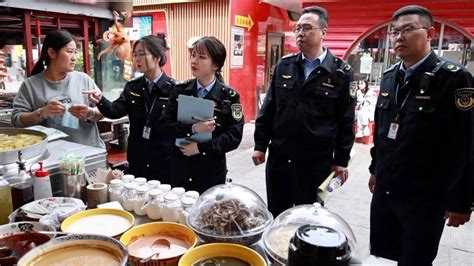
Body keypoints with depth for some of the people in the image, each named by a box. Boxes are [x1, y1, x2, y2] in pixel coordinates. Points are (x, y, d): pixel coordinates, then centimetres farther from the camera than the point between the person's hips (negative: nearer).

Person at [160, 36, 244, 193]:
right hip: (180, 168, 3)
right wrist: (193, 129, -20)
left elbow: (235, 135, -11)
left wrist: (201, 147, -18)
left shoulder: (229, 96, -6)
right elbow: (165, 123, -3)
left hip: (212, 171, -2)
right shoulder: (180, 90, 3)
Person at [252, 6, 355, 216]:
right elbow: (268, 108, 7)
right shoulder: (284, 65, 4)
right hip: (279, 156, 3)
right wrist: (260, 145, 5)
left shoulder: (341, 72, -5)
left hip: (316, 161, -2)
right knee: (275, 215, 16)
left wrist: (341, 160, -4)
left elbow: (346, 120, -4)